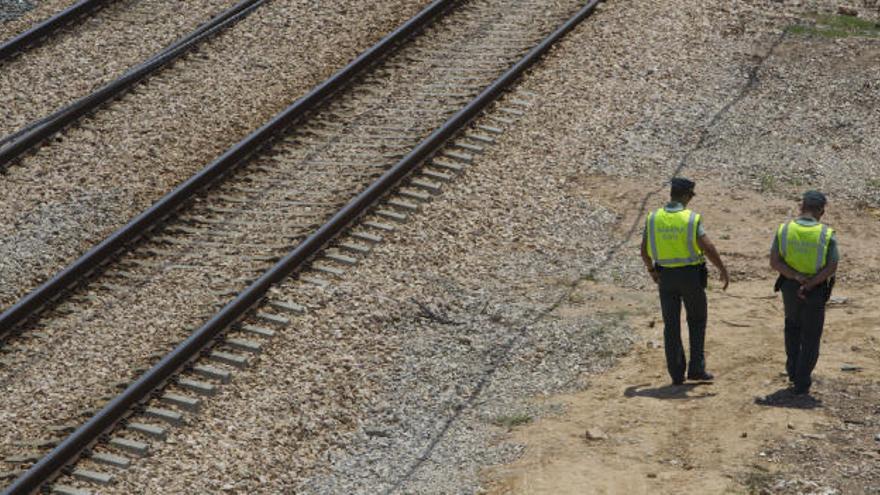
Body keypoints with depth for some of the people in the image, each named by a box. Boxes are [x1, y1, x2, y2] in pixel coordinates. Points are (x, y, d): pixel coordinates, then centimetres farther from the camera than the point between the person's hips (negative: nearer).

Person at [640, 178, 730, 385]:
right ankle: (696, 368, 10)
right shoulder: (691, 219, -13)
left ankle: (676, 373, 9)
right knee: (697, 321, 14)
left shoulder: (653, 218, -2)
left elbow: (644, 251, 4)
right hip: (690, 275, -3)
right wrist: (723, 271, -7)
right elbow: (708, 248, -18)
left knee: (671, 325, 9)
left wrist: (651, 269, 22)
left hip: (666, 277, 3)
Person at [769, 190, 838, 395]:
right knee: (810, 337, 9)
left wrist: (796, 277, -19)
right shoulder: (827, 234, -12)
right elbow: (832, 268, -16)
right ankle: (801, 383, 7)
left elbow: (774, 262, -13)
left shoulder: (784, 229, -7)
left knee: (793, 326, 28)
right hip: (816, 292, -2)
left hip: (789, 286, 2)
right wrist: (809, 285, -18)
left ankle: (793, 370, 28)